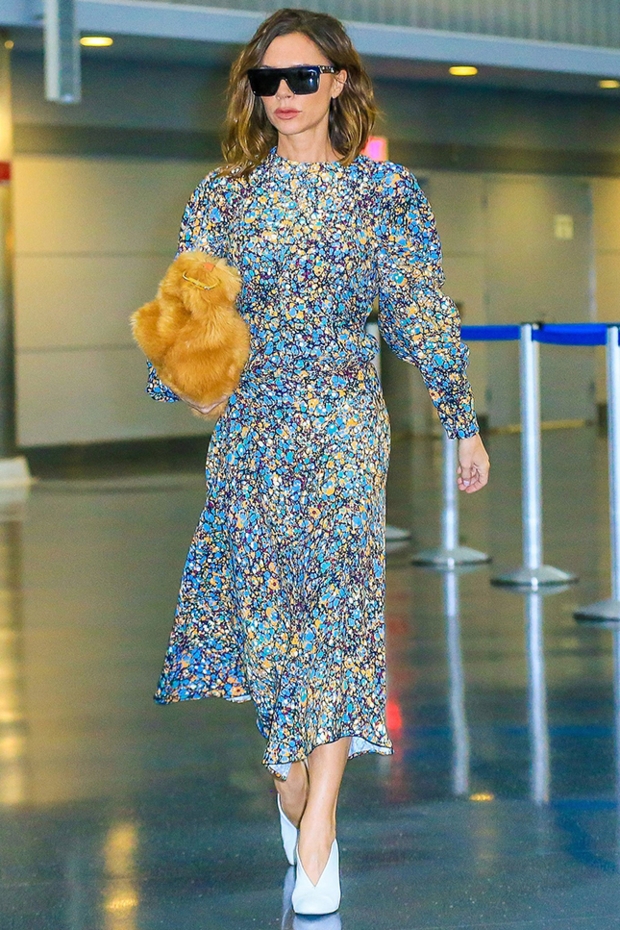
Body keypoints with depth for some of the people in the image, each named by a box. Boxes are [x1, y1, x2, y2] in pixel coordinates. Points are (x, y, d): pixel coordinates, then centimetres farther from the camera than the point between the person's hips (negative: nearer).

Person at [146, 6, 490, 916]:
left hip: (346, 420, -2)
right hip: (245, 421, 2)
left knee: (335, 599, -8)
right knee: (260, 602, 5)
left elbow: (425, 314, 5)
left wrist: (464, 423, 8)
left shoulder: (388, 189, 2)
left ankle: (317, 826, -7)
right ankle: (294, 799, 21)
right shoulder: (223, 193, 6)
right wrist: (163, 413, -7)